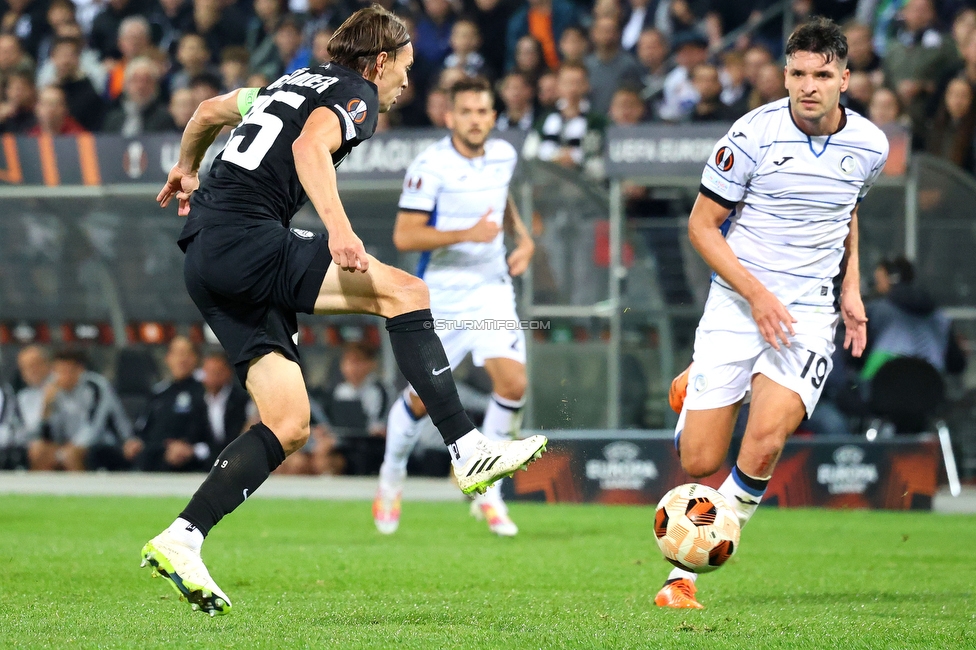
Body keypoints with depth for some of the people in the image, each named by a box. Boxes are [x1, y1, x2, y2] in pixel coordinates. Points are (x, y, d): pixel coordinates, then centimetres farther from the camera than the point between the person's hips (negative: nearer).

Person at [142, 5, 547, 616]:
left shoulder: (295, 83, 26)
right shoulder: (356, 94, 0)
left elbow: (209, 110, 38)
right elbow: (310, 146, -22)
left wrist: (188, 170, 57)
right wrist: (339, 226, -34)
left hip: (205, 256, 9)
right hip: (245, 238, -9)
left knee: (288, 424, 4)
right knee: (404, 290, -14)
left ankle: (180, 541, -2)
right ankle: (470, 450, -20)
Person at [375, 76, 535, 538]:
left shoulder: (504, 156, 3)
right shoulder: (430, 166, -16)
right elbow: (404, 236, -20)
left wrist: (523, 236, 11)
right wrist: (467, 234, -29)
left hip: (491, 288, 4)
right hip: (440, 296, -4)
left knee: (512, 383, -15)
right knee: (422, 398, 5)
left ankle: (488, 493, 0)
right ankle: (391, 477, 34)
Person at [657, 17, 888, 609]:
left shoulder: (869, 145, 2)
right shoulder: (754, 134, -10)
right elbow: (703, 224, -4)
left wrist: (851, 290, 12)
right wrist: (757, 293, -14)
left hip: (809, 312, 1)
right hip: (737, 302, -1)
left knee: (764, 444, -20)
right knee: (701, 461, -6)